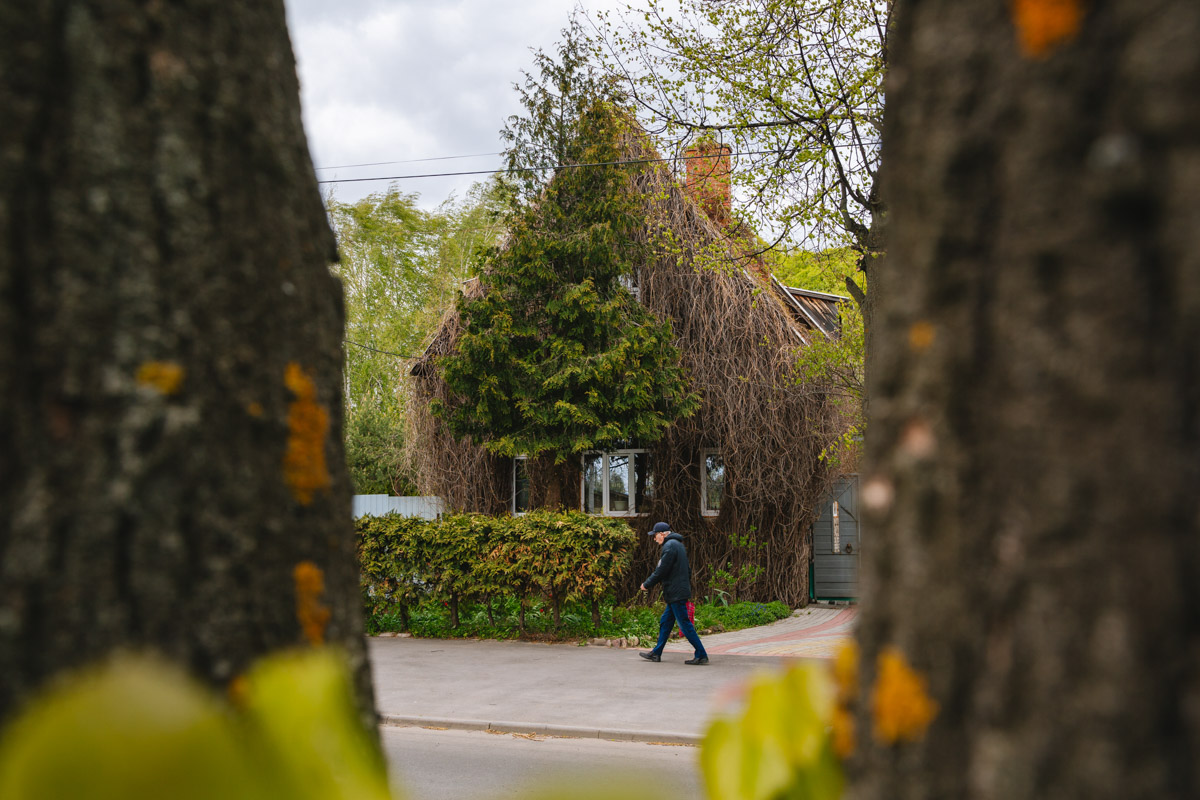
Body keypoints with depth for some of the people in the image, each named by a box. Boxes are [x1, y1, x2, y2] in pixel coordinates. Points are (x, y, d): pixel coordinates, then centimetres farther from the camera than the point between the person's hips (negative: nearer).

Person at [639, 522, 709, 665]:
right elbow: (687, 570, 21)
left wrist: (646, 584, -5)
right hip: (678, 592, 10)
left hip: (676, 594, -10)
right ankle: (656, 653, 21)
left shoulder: (670, 546, -13)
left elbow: (661, 571, -15)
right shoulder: (678, 544, 18)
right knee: (665, 623, 15)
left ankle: (701, 655, -7)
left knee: (685, 625, -8)